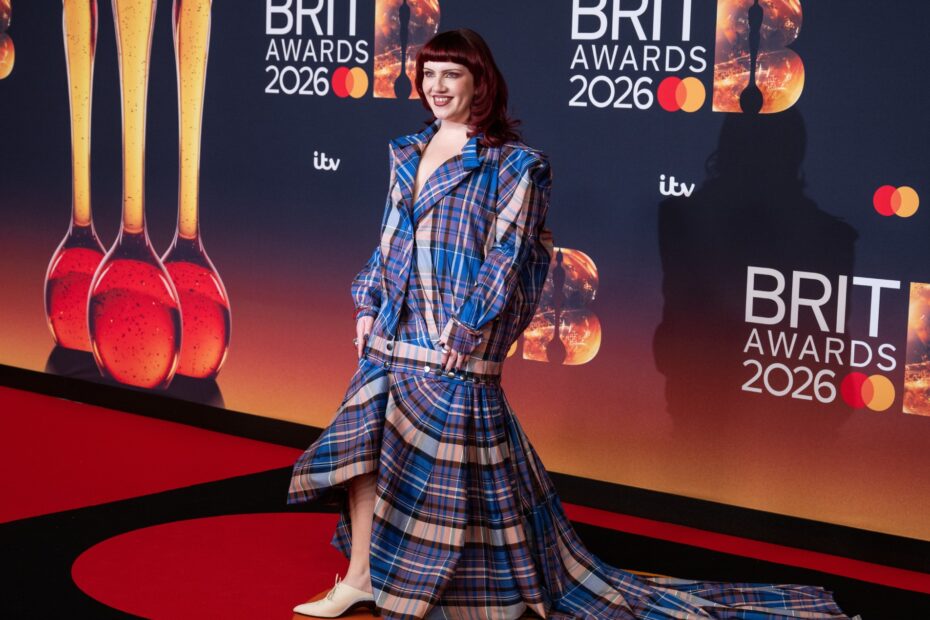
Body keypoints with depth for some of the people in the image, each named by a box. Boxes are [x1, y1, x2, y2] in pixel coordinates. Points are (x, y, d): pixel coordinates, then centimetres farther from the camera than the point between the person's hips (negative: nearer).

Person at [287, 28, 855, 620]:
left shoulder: (511, 164, -7)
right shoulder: (409, 153, 14)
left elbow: (507, 253, -12)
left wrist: (464, 324, -18)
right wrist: (369, 302, 11)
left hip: (453, 347, -7)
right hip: (392, 335, 7)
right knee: (364, 439, 4)